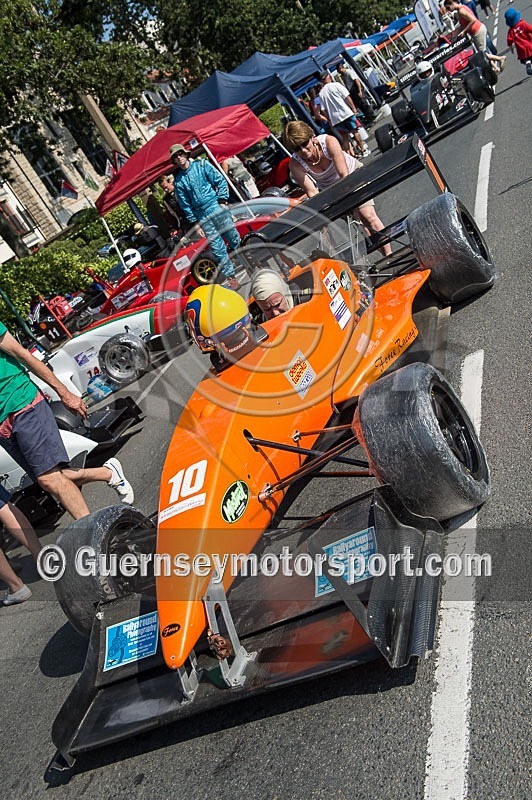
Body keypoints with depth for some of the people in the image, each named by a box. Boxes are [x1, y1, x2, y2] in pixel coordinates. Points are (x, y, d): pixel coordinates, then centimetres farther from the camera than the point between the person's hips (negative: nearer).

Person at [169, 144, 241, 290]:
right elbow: (185, 206, 9)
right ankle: (230, 276, 5)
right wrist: (195, 223, 4)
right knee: (217, 247, -1)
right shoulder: (178, 182, 7)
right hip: (202, 216, 1)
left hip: (217, 207, -1)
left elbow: (221, 181, 3)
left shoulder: (201, 165, 4)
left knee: (234, 238, 3)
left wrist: (222, 200, -7)